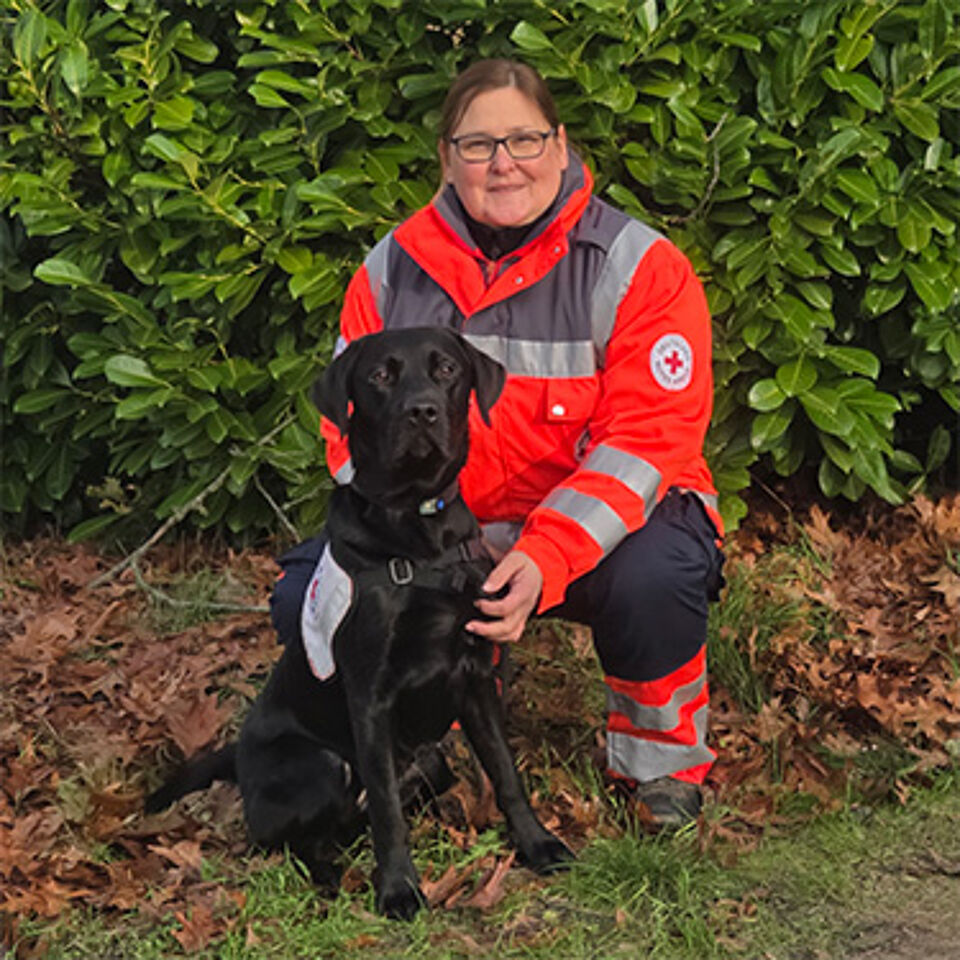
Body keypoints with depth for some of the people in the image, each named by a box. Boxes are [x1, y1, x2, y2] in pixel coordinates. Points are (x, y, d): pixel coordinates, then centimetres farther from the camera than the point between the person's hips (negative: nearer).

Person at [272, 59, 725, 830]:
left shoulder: (641, 269, -13)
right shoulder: (394, 269, -1)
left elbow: (646, 443, -20)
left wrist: (545, 561, -35)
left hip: (597, 529, -3)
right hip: (448, 535, 4)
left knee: (654, 575, -37)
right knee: (308, 599, -17)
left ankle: (662, 761, -4)